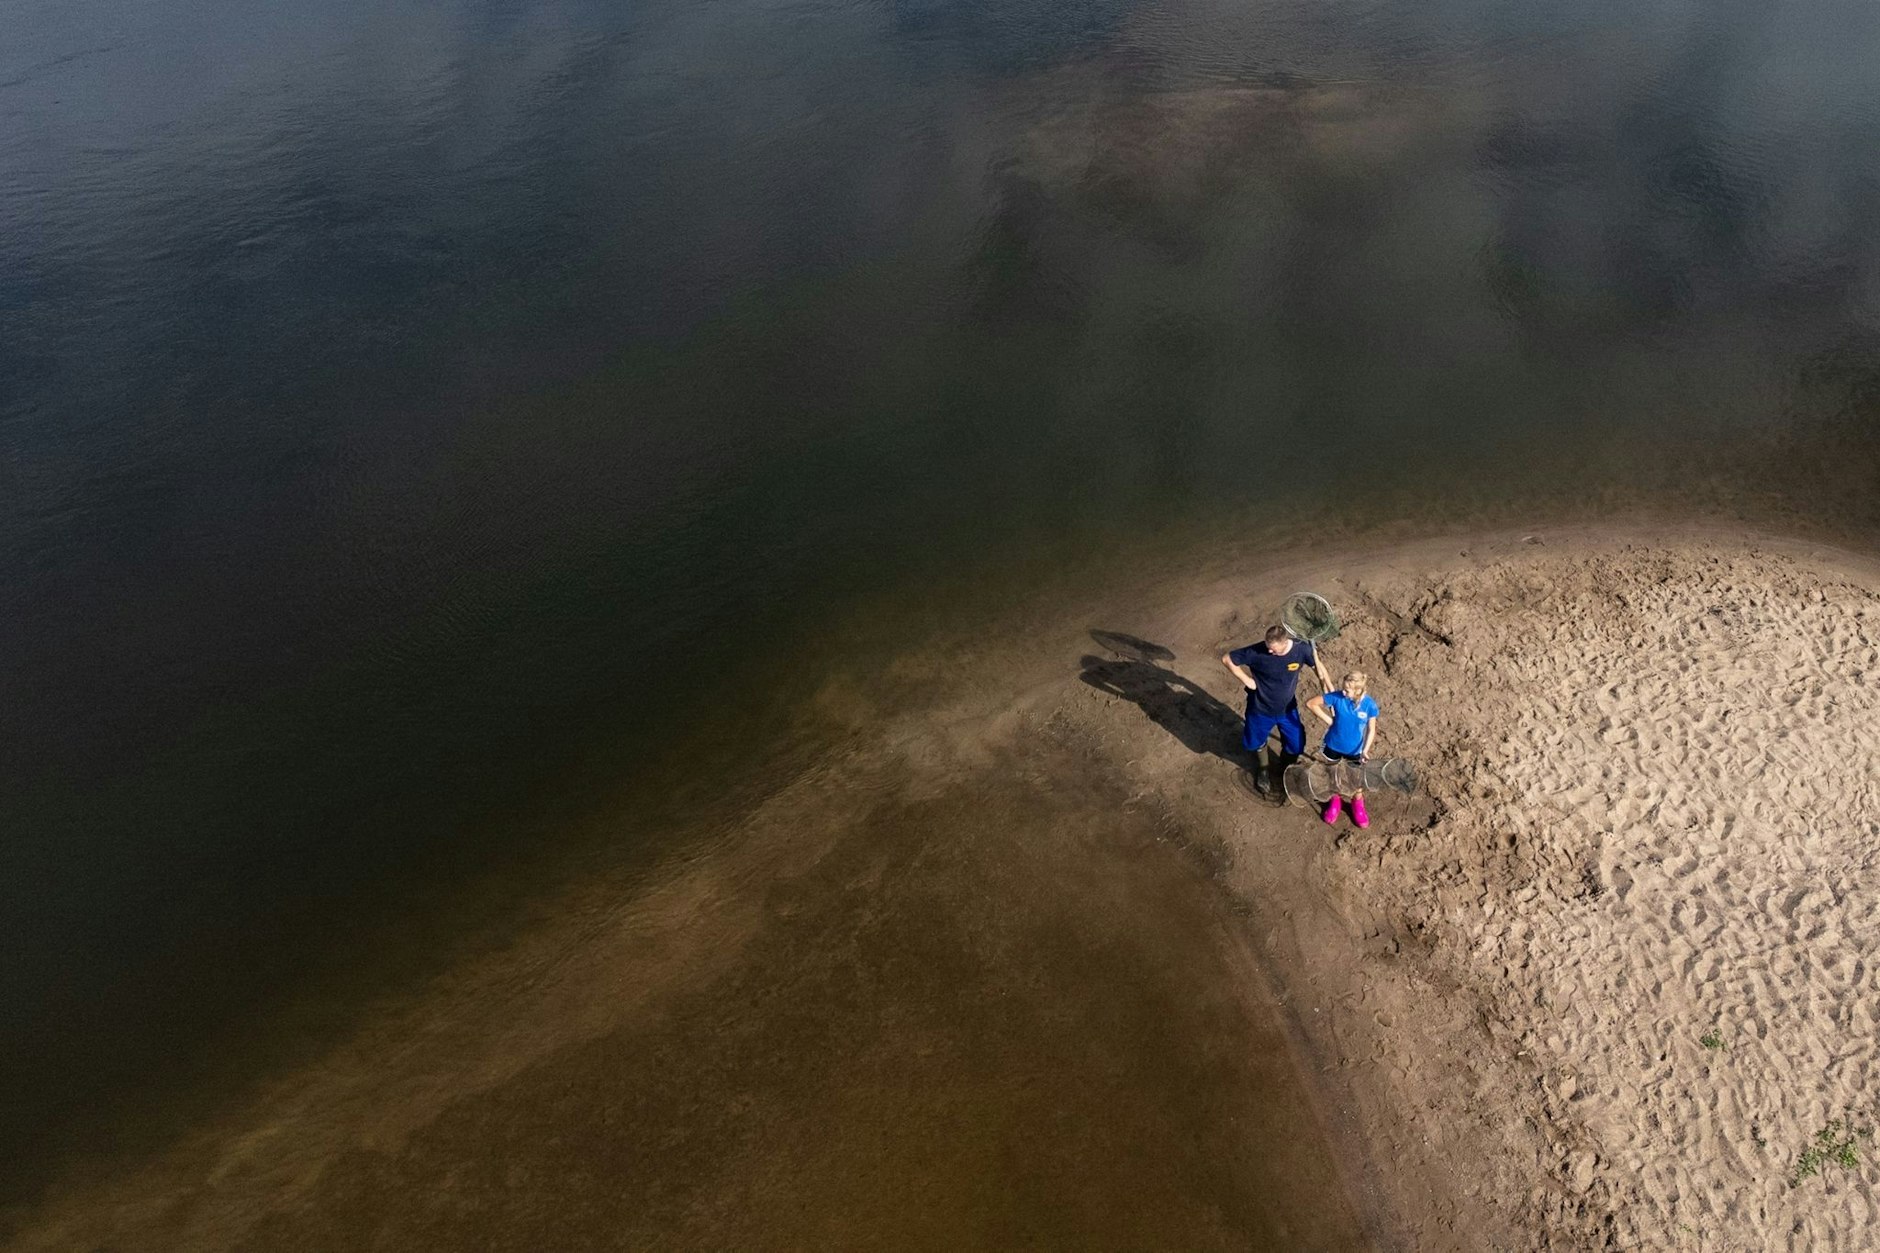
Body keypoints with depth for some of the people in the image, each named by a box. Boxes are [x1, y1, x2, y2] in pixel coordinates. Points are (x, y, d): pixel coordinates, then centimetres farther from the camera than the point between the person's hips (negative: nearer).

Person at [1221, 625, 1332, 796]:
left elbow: (1318, 665, -4)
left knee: (1296, 745, 13)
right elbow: (1226, 659, -21)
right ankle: (1264, 770, 53)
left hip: (1287, 709, 2)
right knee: (1256, 743, 19)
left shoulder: (1301, 649, -25)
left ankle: (1285, 772, 46)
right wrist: (1246, 679, -20)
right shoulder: (1257, 652, -32)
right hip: (1261, 709, -1)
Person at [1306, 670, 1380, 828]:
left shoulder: (1370, 705, -22)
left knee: (1356, 778, 20)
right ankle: (1335, 800, 49)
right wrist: (1328, 720, -17)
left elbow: (1371, 730, -10)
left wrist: (1365, 749, -23)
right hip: (1333, 745, 0)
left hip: (1354, 749, 0)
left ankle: (1358, 804, 47)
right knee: (1333, 774, 22)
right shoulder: (1336, 696, -25)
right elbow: (1311, 703, -17)